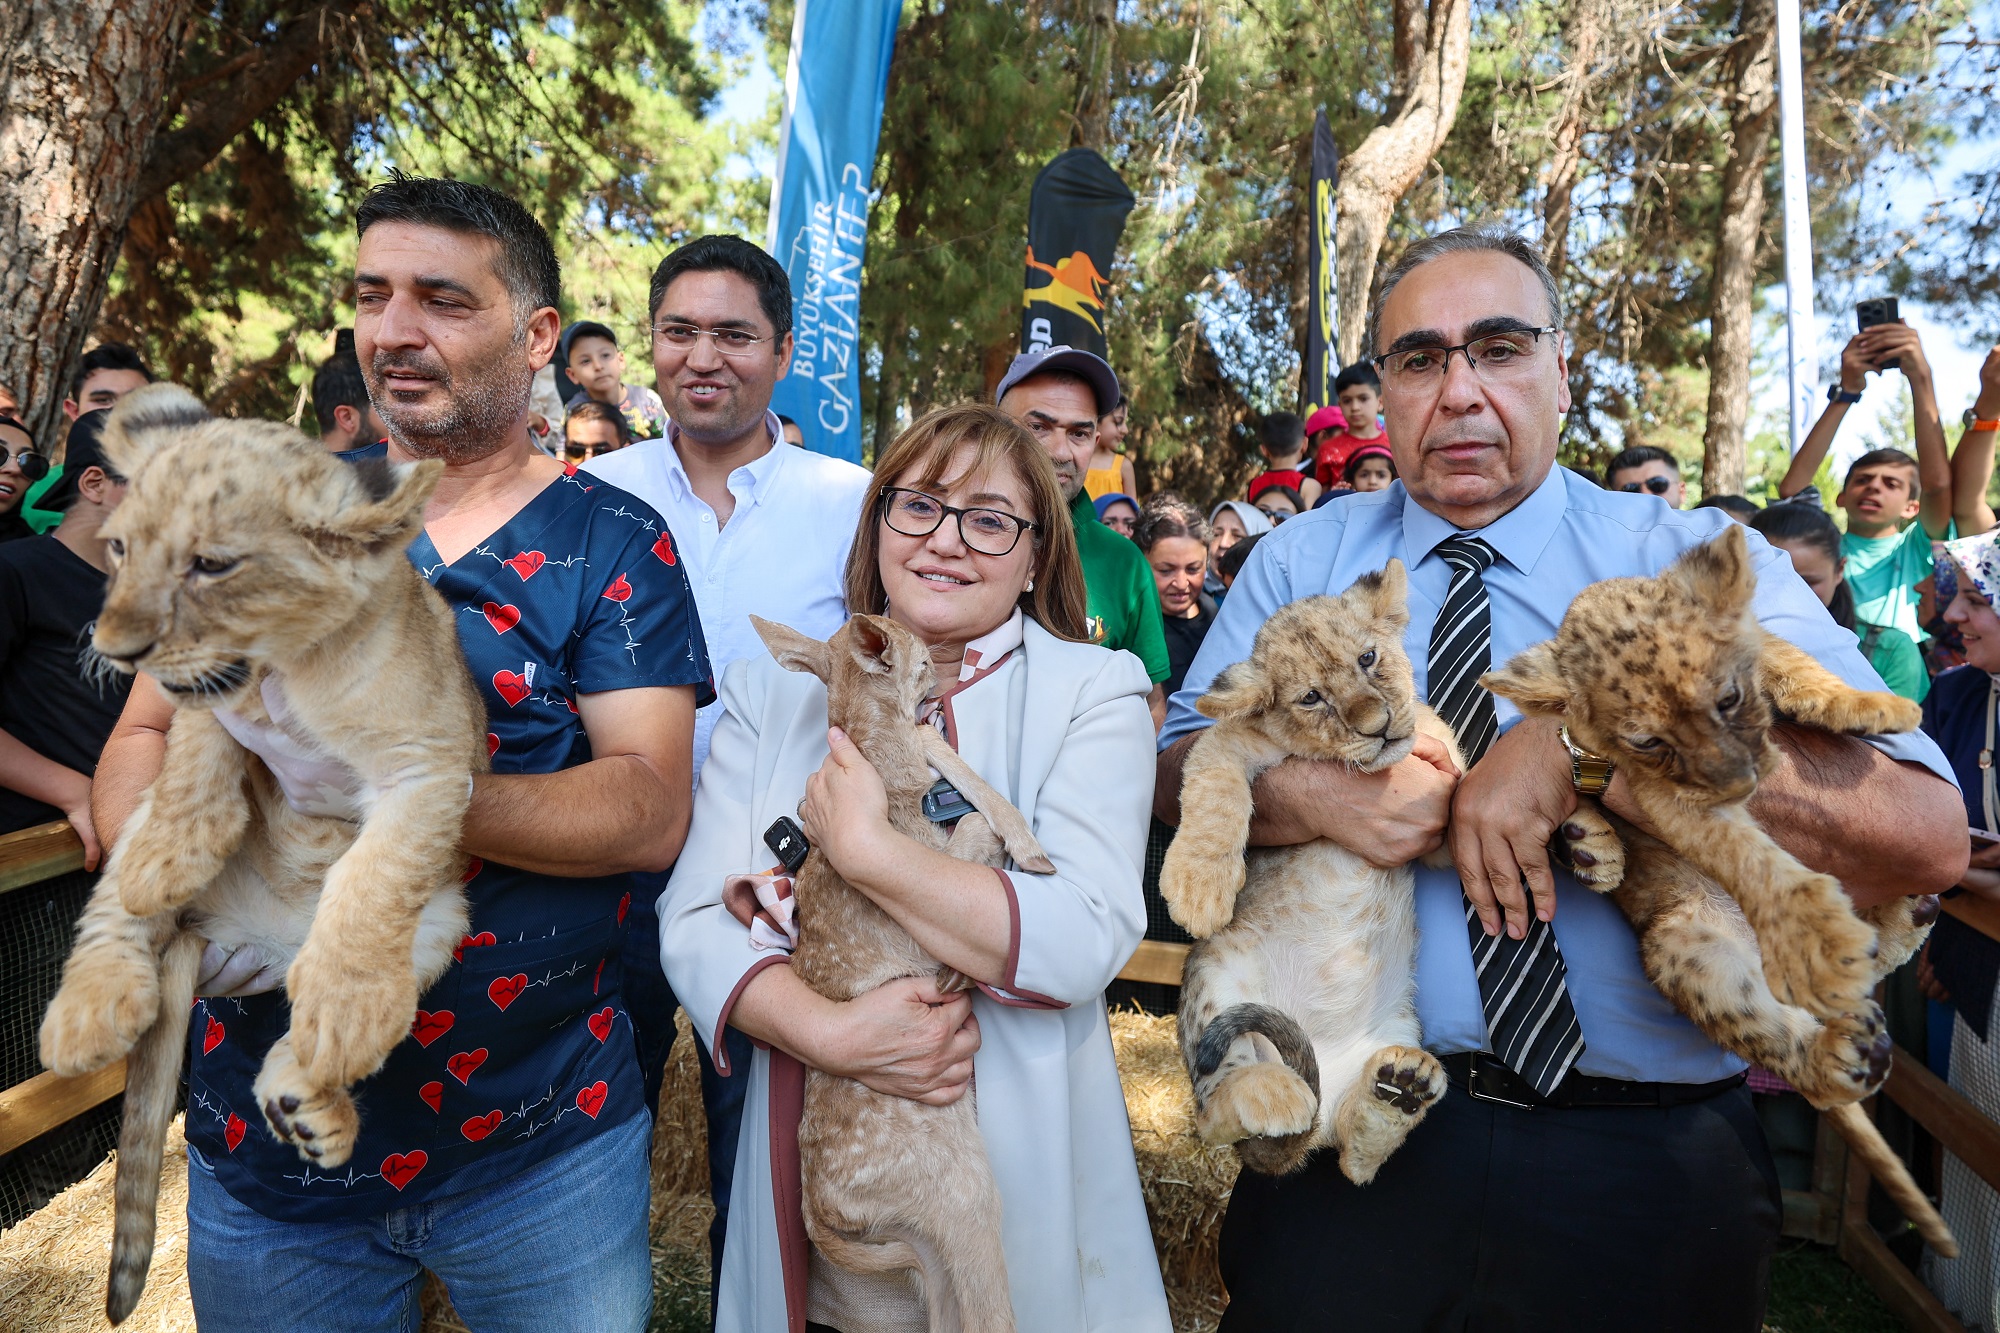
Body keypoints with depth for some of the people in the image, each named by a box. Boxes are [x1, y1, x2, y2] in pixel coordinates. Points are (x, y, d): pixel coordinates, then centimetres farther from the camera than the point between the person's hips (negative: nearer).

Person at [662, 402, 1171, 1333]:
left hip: (1018, 1177, -2)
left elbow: (1084, 941, -20)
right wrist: (829, 1031, -23)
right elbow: (697, 922, -7)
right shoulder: (774, 691, 1)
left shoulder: (1095, 691, -7)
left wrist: (861, 848, -23)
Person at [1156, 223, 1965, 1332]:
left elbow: (1925, 833, -16)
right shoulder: (1301, 561, 2)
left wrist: (1581, 750, -26)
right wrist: (1317, 794, -21)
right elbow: (1175, 769, -1)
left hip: (1647, 1158, 0)